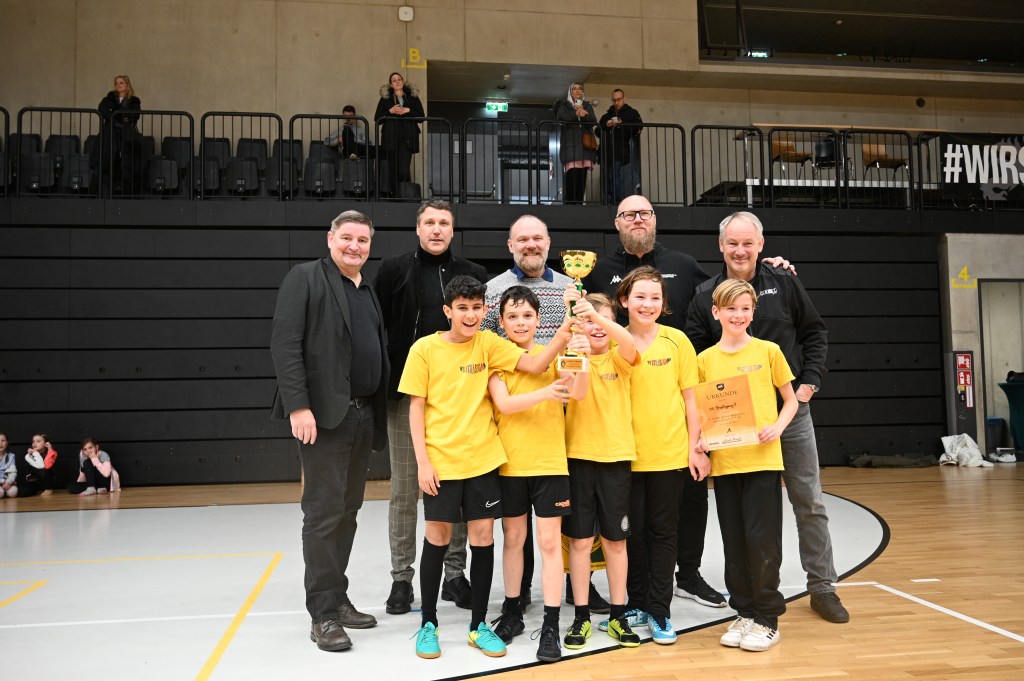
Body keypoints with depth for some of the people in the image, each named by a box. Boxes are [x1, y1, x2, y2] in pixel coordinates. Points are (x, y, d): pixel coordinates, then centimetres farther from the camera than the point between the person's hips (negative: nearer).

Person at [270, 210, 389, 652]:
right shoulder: (305, 278, -2)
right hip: (323, 414, -7)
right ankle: (323, 614, 5)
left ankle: (338, 598, 23)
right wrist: (298, 406, -19)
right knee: (324, 513, -4)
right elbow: (285, 344, -11)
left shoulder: (369, 292, 19)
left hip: (363, 416, 7)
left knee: (347, 511, 12)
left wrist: (379, 414, 13)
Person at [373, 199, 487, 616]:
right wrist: (381, 385, -6)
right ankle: (401, 578, 16)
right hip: (406, 394, -1)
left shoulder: (473, 275, 10)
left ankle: (455, 574, 19)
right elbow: (377, 328, 2)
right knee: (404, 488, 5)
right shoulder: (394, 270, 5)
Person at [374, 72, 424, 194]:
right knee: (394, 170, -2)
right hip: (391, 139, 1)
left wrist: (408, 110, -6)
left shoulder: (412, 97, 14)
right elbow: (377, 119, 7)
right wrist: (390, 111, -6)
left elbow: (421, 116, 8)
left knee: (404, 170, -14)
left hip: (407, 138, -1)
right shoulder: (385, 98, 12)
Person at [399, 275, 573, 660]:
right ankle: (428, 624, 23)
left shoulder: (488, 343, 1)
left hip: (482, 458, 2)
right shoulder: (425, 349, -5)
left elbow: (534, 365, -9)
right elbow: (416, 408, -4)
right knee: (438, 538, 7)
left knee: (483, 537, 5)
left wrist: (564, 335, -25)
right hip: (441, 460, -2)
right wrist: (422, 461, -9)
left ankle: (479, 625, 20)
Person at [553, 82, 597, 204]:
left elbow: (594, 121, 7)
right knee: (571, 176, -16)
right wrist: (576, 114, -11)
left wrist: (583, 114, -9)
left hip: (585, 145, 3)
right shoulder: (564, 105, 16)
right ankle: (569, 204, -17)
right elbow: (560, 117, -5)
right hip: (570, 145, -3)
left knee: (582, 177, -6)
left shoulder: (587, 106, 23)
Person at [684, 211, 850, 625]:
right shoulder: (705, 296, 1)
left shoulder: (784, 284, 2)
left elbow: (815, 333, 8)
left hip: (791, 410, 1)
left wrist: (810, 381, -3)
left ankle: (821, 586, 20)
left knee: (809, 502, 6)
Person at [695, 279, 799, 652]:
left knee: (762, 539, -1)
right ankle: (744, 613, 24)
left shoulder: (768, 351, 0)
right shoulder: (706, 359, 6)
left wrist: (777, 427, -11)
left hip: (762, 458, -2)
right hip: (724, 461, 3)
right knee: (734, 542, 9)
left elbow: (790, 400, 6)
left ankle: (767, 619, 13)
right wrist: (701, 439, -6)